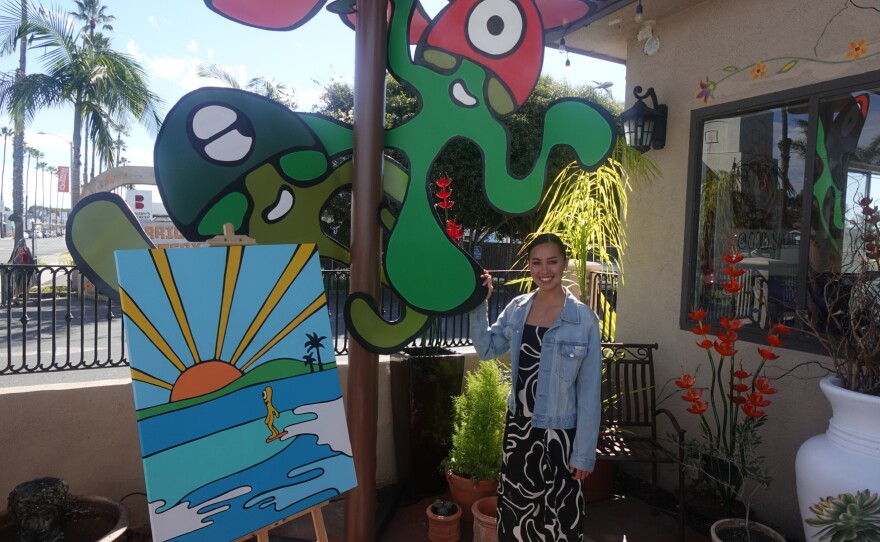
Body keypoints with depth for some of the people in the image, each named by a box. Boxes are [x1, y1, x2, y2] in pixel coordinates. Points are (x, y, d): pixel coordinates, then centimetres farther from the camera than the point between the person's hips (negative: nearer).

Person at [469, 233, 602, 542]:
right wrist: (479, 304, -2)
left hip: (560, 432, -4)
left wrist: (584, 452, -11)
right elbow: (486, 349, 8)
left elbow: (589, 392, -11)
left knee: (559, 517, 9)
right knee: (515, 508, 18)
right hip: (519, 425, 4)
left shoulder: (584, 318, -13)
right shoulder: (517, 308, 0)